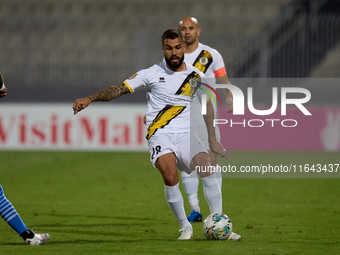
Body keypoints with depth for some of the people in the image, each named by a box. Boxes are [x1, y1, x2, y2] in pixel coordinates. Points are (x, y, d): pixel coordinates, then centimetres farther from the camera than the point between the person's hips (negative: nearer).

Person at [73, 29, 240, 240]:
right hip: (160, 136, -2)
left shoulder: (196, 76, 9)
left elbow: (207, 105, 21)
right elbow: (119, 89, 1)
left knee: (207, 168, -24)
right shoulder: (152, 74, 2)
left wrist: (213, 140, 19)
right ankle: (185, 227, -12)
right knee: (170, 177, -28)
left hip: (187, 135, 2)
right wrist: (90, 99, -12)